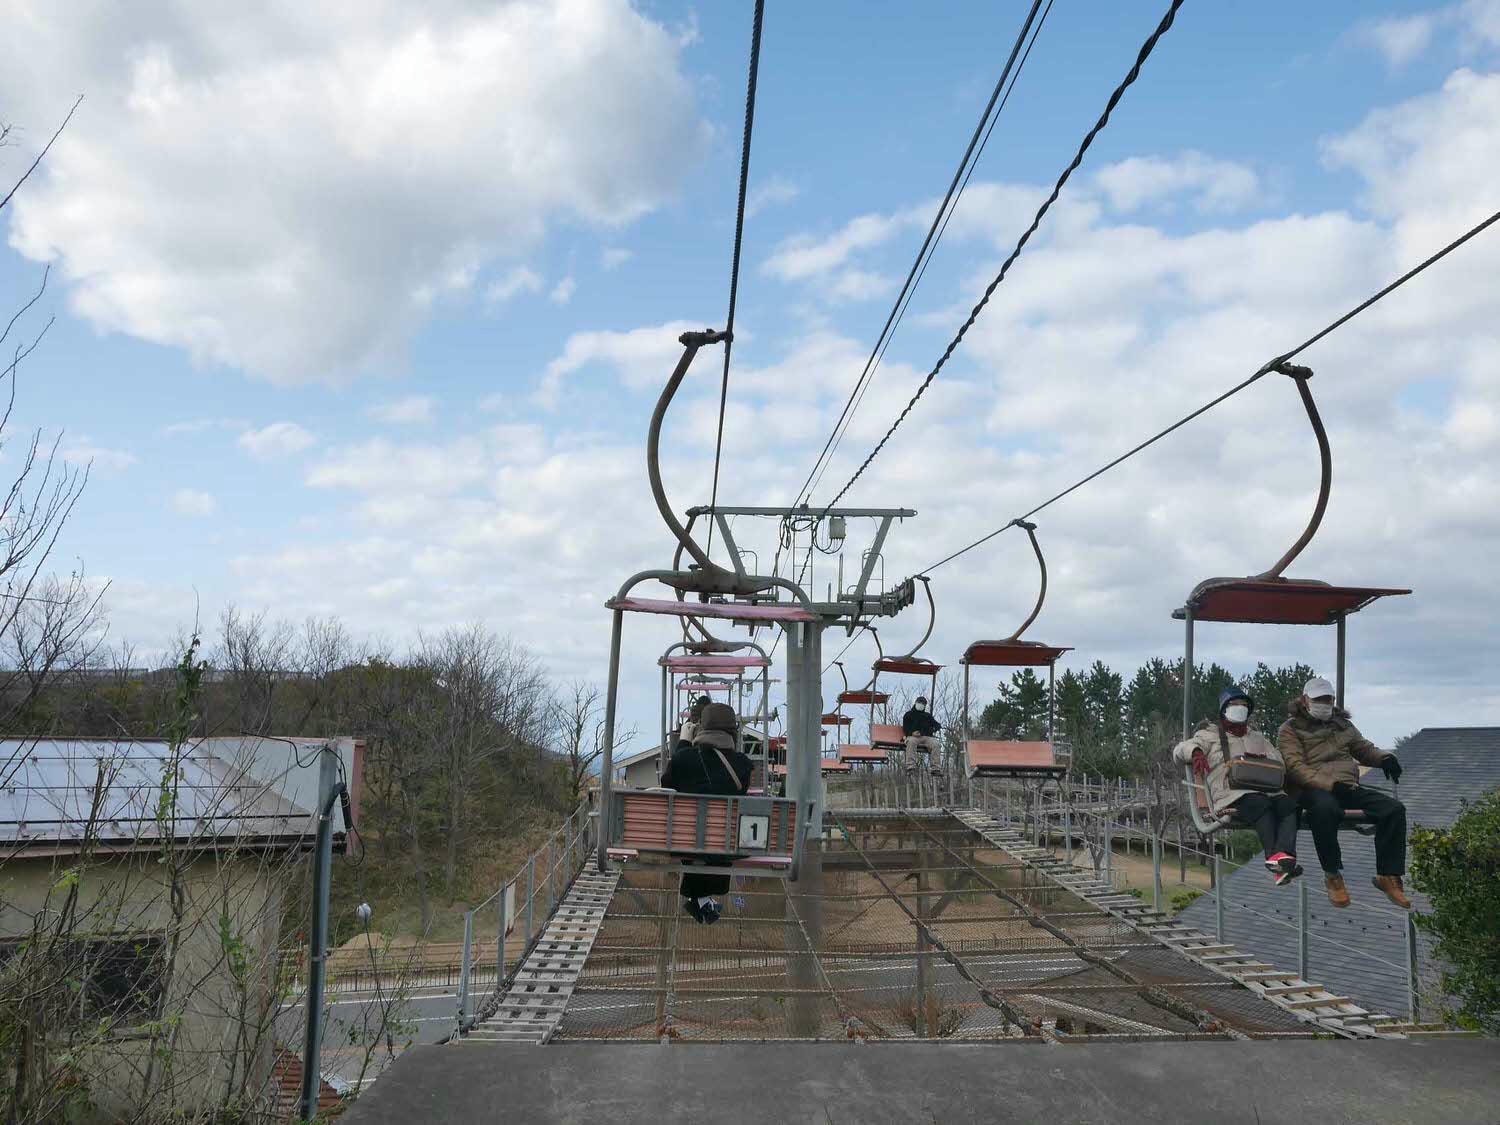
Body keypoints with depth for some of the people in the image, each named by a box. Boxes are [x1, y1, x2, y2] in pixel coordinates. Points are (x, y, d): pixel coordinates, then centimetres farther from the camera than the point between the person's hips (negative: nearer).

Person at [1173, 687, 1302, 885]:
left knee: (1288, 804, -29)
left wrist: (1262, 758, -1)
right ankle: (1274, 856, -49)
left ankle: (1283, 855, -48)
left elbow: (1279, 762, 22)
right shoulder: (1211, 734, 20)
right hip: (1232, 793, -4)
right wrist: (1196, 752, -19)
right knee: (1260, 803, -37)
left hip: (1266, 790, 4)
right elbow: (1179, 749, 6)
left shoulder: (1258, 738, 34)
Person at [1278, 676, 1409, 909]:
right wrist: (1331, 784, -22)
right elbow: (1296, 768, -8)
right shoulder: (1290, 730, 5)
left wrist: (1384, 757, 9)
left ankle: (1388, 875, -12)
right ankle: (1333, 875, -25)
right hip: (1312, 789, -6)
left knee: (1394, 809, -18)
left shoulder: (1342, 725, 24)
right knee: (1325, 808, -42)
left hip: (1349, 787, 6)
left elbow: (1364, 748, 35)